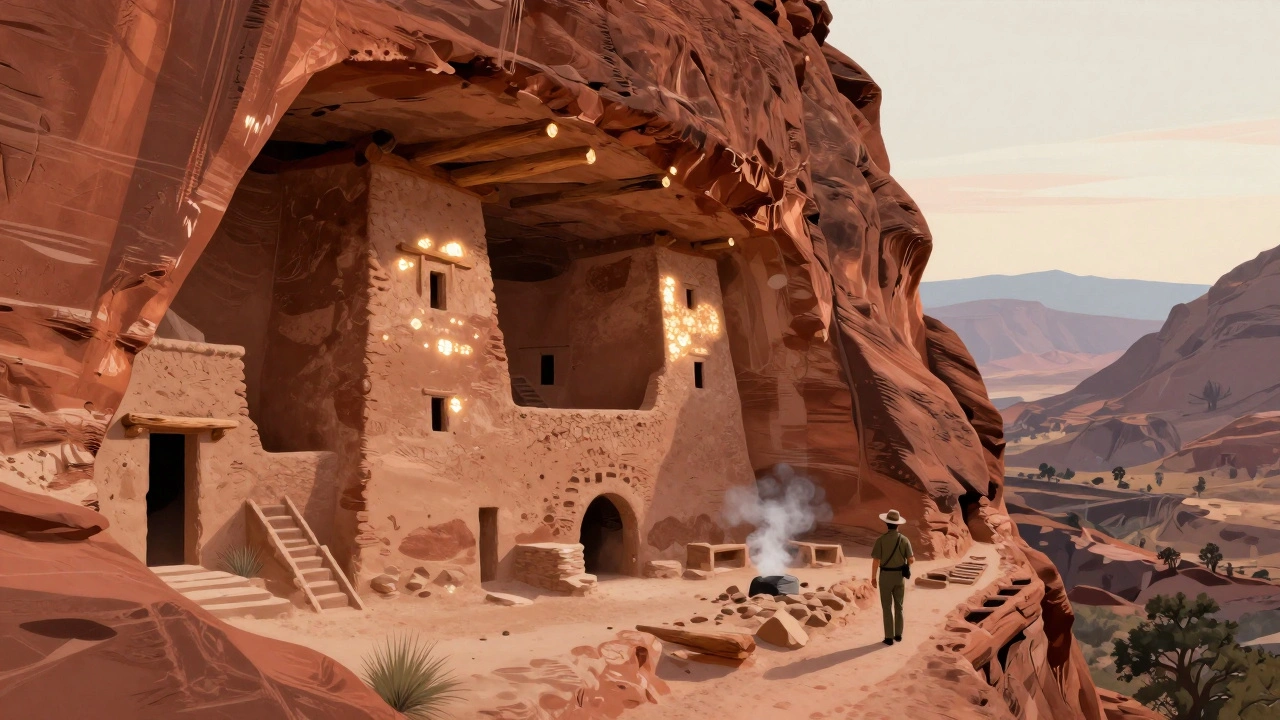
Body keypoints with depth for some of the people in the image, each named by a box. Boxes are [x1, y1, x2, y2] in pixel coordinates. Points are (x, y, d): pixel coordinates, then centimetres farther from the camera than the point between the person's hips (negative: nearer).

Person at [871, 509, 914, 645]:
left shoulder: (881, 540, -14)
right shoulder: (904, 539, -7)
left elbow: (875, 561, -14)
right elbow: (910, 560, -7)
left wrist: (873, 578, -1)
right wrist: (913, 558, 20)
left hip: (885, 576, -3)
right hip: (899, 576, 3)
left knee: (887, 608, 5)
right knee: (898, 606, 18)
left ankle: (889, 637, 7)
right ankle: (898, 635, 23)